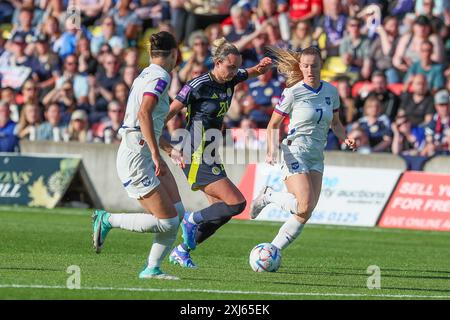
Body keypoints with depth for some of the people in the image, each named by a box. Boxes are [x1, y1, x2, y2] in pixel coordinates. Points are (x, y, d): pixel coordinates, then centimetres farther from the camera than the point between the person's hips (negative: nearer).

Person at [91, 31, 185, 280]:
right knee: (167, 221, -9)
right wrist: (156, 154, -31)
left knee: (177, 211, 1)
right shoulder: (160, 78, -13)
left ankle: (152, 268, 3)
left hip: (146, 155, 10)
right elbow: (144, 114, -29)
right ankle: (107, 220, 1)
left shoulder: (145, 76, 16)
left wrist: (169, 149, 32)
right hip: (136, 158, -10)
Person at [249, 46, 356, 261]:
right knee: (304, 207, -21)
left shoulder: (331, 91, 7)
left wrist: (345, 139, 0)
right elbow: (273, 125, -1)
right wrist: (272, 150, -17)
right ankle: (269, 196, 6)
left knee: (305, 214, -5)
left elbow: (335, 124, 20)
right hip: (295, 152, -5)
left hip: (316, 157, 5)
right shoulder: (293, 92, -8)